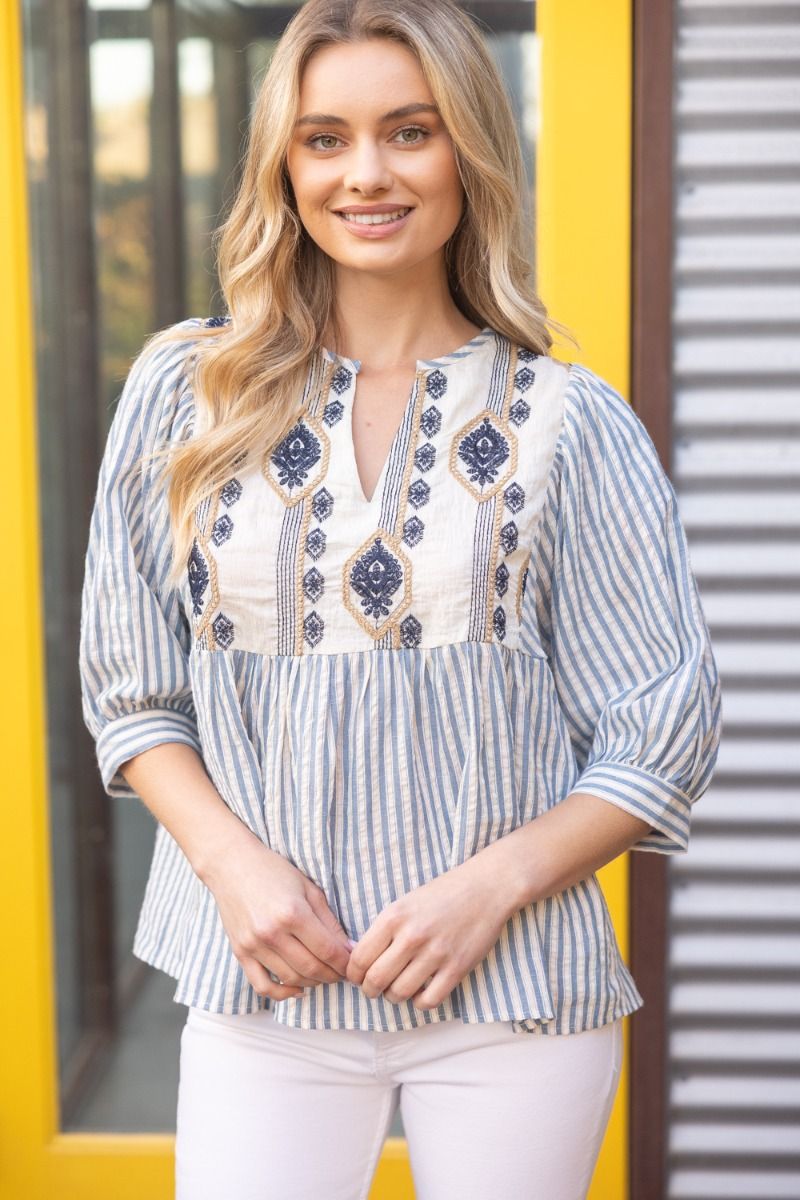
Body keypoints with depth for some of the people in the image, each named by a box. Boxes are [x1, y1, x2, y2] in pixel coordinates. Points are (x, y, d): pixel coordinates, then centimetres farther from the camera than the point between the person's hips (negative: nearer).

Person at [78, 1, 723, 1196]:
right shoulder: (185, 391, 1)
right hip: (263, 979, 1)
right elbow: (130, 691, 6)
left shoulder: (570, 422, -3)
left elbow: (666, 729, 0)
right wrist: (234, 861, -9)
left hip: (515, 993, 0)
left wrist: (493, 885, -12)